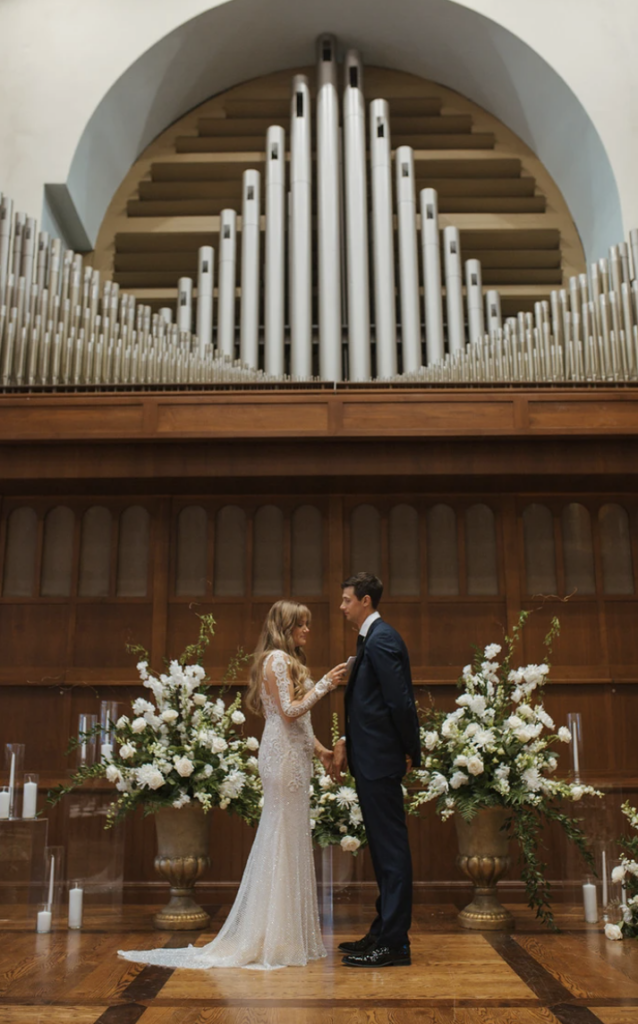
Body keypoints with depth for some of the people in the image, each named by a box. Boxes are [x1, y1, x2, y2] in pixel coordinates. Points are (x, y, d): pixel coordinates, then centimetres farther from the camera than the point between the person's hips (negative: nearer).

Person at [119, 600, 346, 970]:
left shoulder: (289, 661, 19)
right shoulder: (277, 658, -11)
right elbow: (290, 711, -18)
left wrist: (319, 749, 16)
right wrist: (324, 685, -14)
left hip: (293, 756, 10)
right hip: (284, 756, -10)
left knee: (289, 841, 12)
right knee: (283, 840, -5)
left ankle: (282, 935, 20)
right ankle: (277, 939, 4)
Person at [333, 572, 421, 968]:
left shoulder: (382, 640, -16)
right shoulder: (371, 638, 15)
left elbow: (400, 701, -20)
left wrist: (411, 753, -12)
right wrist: (347, 741, 10)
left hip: (380, 761, -10)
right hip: (371, 759, 10)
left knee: (391, 848, -2)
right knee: (383, 847, 16)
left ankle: (394, 943, 6)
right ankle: (384, 931, 26)